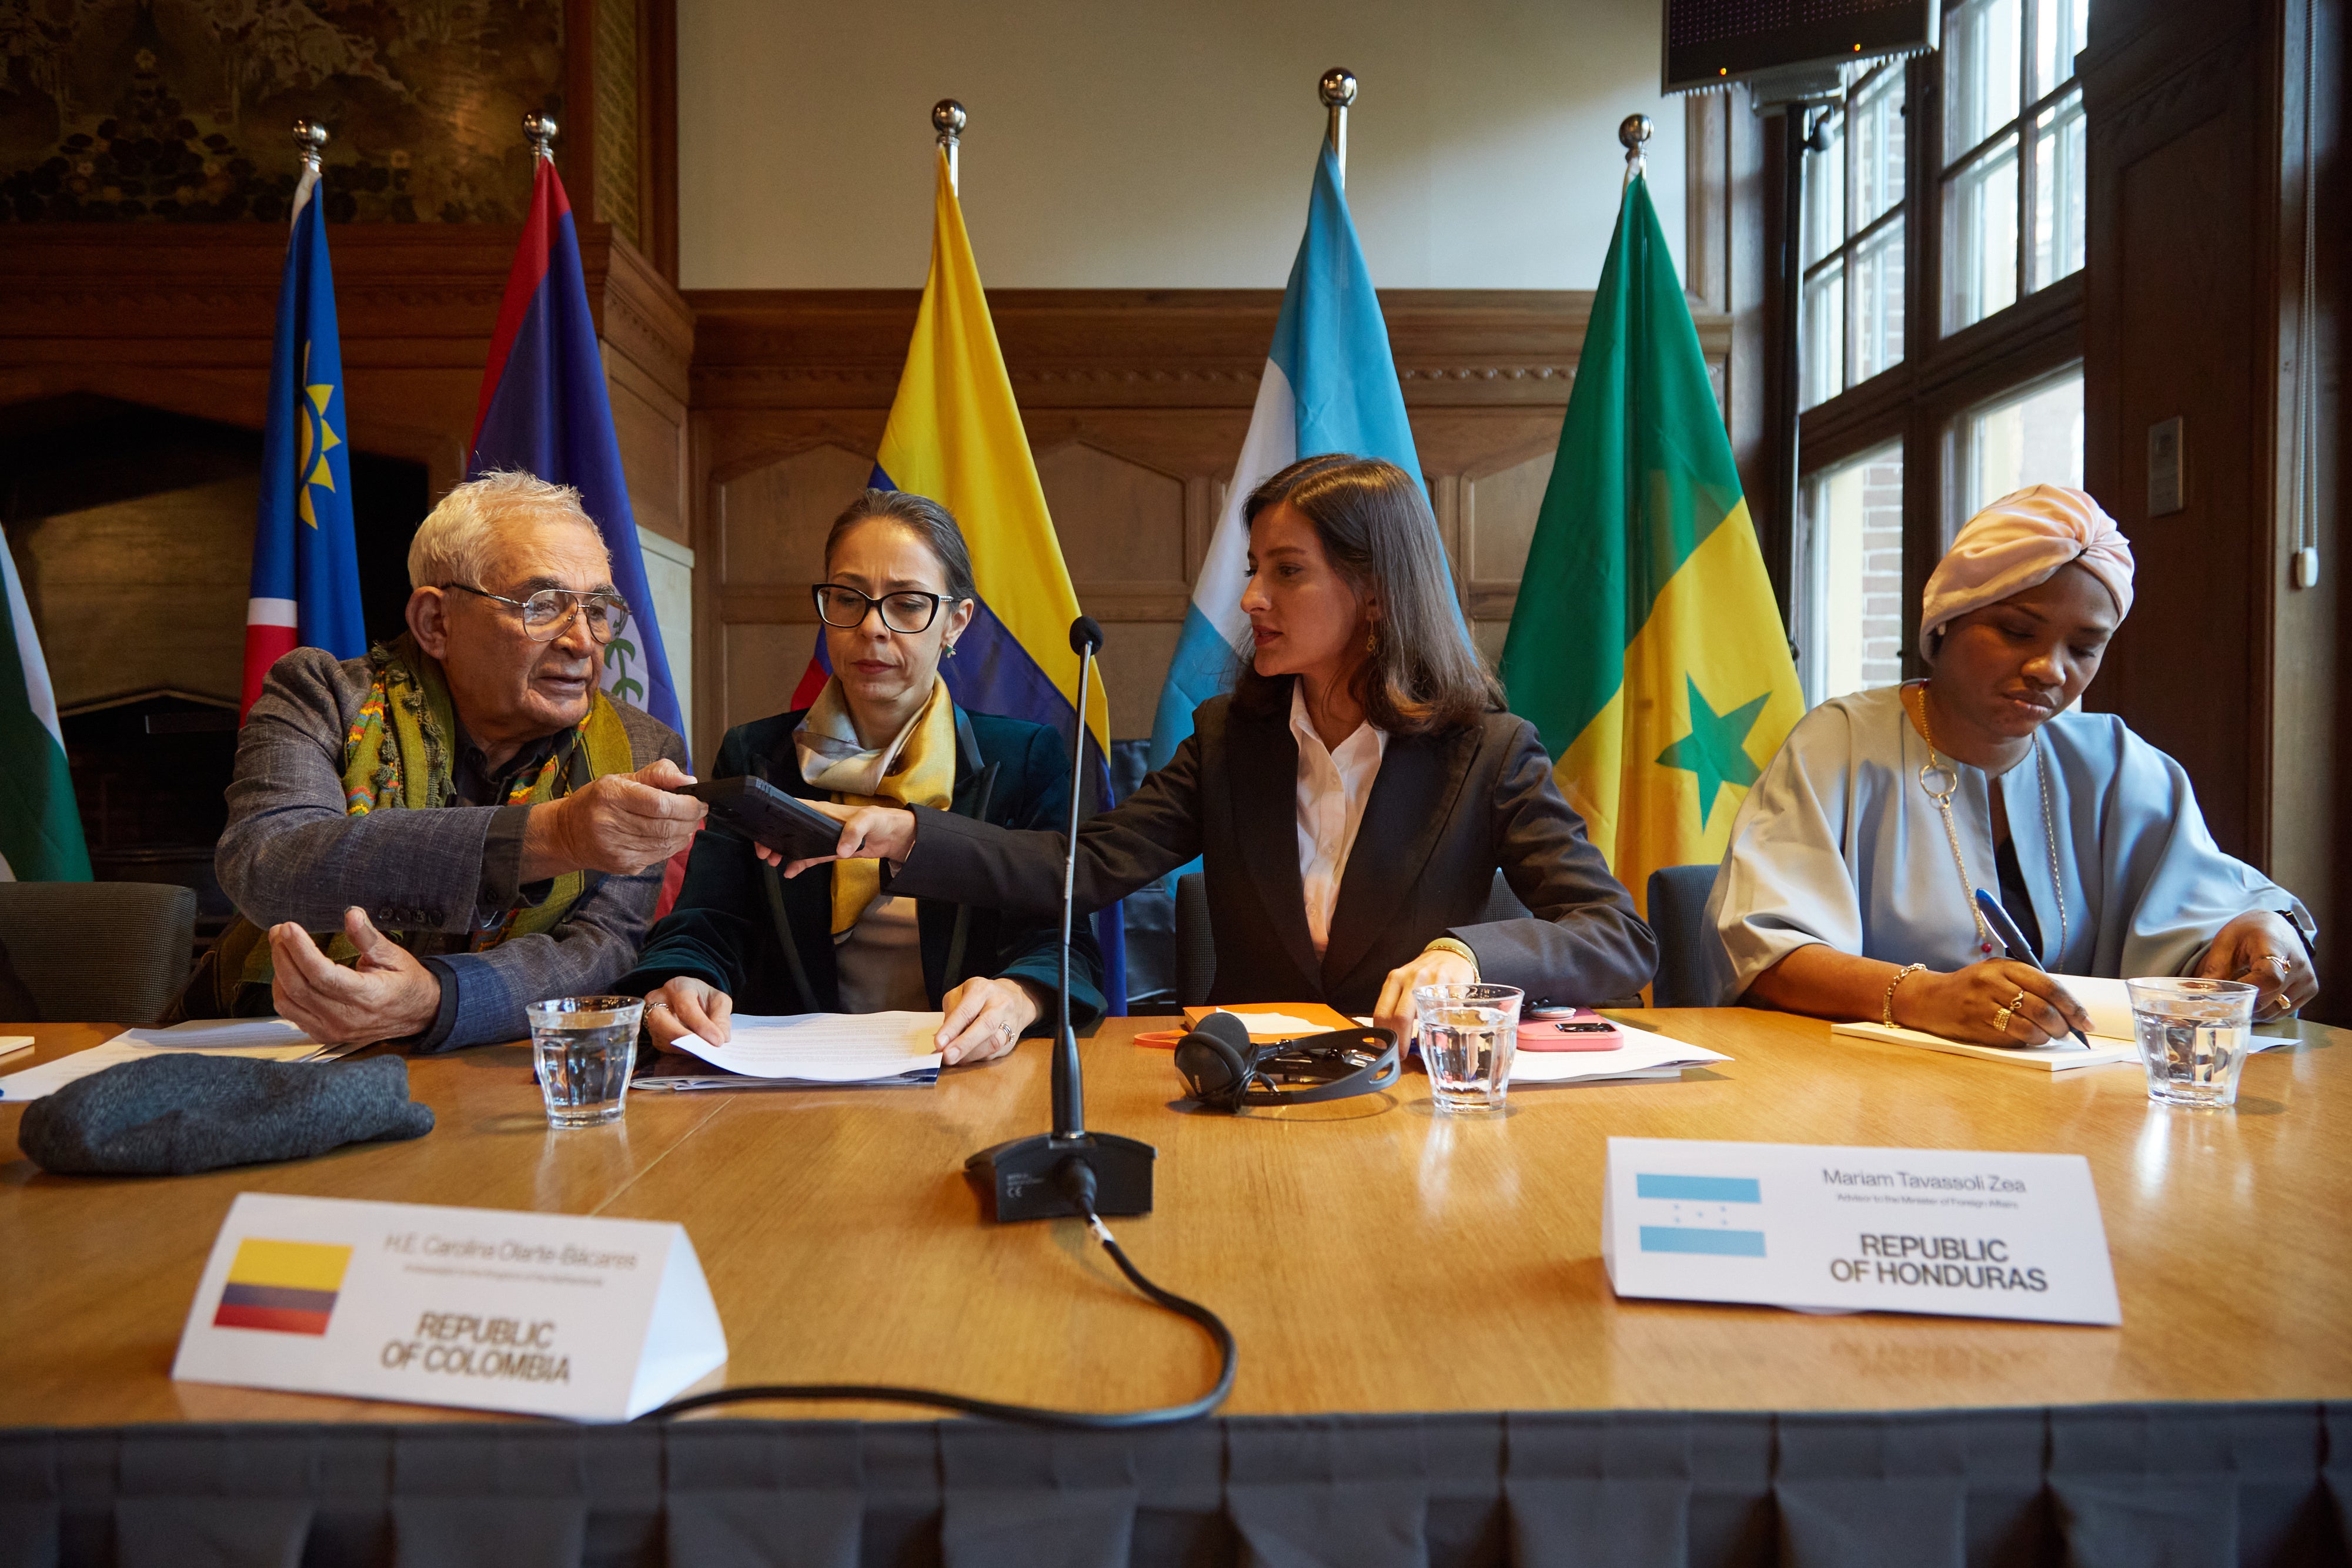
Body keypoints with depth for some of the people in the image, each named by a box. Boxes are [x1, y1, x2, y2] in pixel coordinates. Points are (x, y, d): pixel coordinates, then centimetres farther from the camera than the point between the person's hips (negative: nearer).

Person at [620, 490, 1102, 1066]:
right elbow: (706, 925, 2)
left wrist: (1017, 998, -28)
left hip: (970, 1081, -1)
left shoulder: (1026, 758, 8)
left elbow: (1061, 938, -3)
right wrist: (679, 985, -23)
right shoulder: (752, 756, 14)